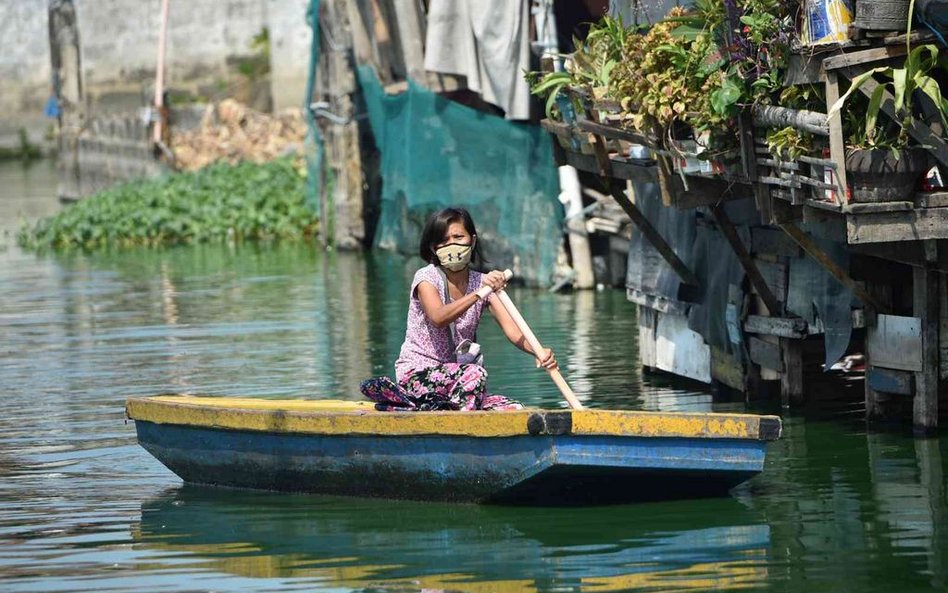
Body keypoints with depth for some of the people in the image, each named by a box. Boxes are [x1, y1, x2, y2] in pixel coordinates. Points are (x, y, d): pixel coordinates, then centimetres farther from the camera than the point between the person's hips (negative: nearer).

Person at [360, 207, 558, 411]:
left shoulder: (482, 282, 4)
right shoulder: (427, 277, -10)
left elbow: (511, 328, -10)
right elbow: (438, 318, -31)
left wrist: (537, 351, -31)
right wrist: (479, 293, -43)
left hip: (457, 375, 6)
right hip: (417, 372, -6)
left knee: (512, 410, -18)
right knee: (474, 373, -35)